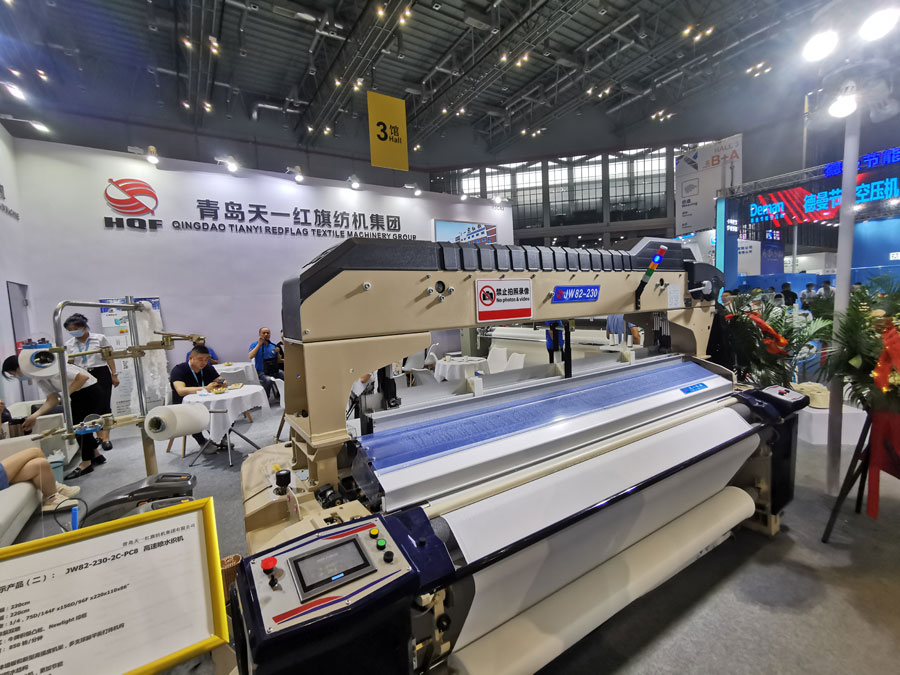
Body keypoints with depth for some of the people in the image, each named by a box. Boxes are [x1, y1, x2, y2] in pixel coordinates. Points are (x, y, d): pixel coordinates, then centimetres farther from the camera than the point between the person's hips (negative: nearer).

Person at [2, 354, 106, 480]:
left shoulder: (49, 368, -24)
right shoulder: (38, 377, 3)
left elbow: (83, 377, -29)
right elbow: (52, 400, 0)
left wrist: (66, 395, -22)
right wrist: (34, 416, -12)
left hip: (90, 391, -9)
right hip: (77, 394, 9)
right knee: (78, 426, 15)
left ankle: (86, 463, 6)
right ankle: (96, 455, 29)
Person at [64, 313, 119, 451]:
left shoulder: (100, 338, 0)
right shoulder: (69, 344, 7)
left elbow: (109, 357, 2)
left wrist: (114, 375, -2)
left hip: (101, 374, -3)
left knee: (103, 406, -6)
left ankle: (106, 437, -4)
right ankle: (99, 436, 17)